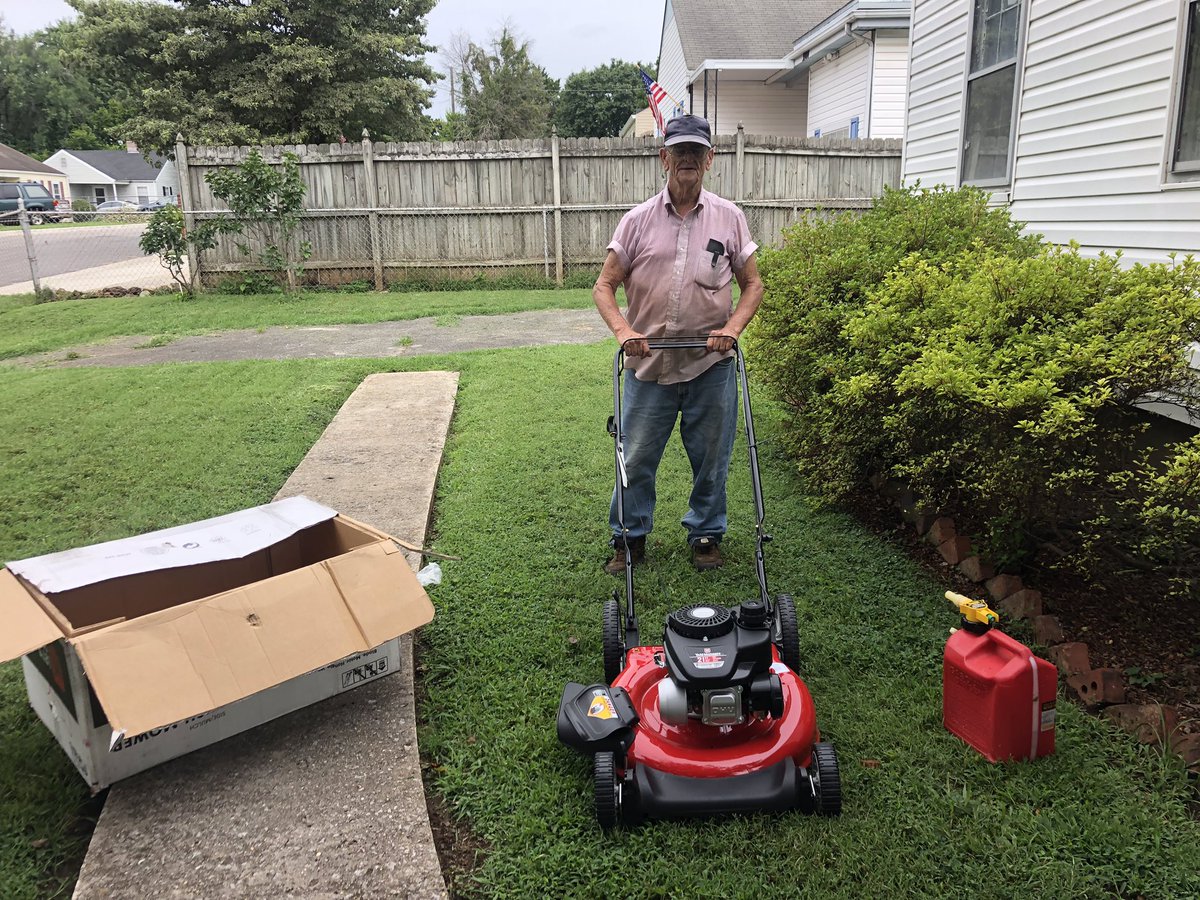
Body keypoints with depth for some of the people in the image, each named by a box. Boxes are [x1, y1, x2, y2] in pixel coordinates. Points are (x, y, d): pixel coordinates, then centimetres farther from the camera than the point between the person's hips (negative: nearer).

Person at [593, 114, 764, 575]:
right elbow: (604, 285, 1)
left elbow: (753, 284, 7)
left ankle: (706, 534, 31)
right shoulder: (638, 220, 1)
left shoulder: (729, 218, 3)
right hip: (648, 363, 0)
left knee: (710, 458, 11)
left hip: (711, 365, 0)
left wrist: (732, 327, -11)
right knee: (636, 457, 8)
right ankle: (629, 537, 26)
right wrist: (623, 330, -16)